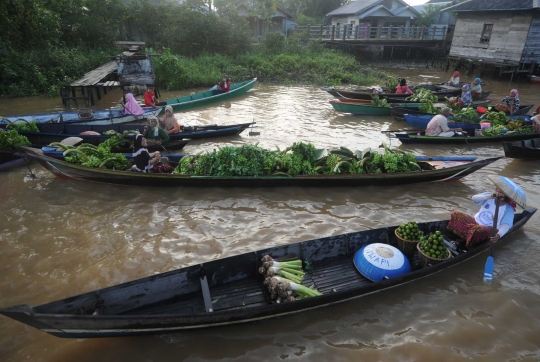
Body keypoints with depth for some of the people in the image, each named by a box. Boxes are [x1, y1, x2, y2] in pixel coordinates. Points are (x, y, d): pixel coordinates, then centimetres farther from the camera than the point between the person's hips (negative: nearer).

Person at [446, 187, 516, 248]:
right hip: (476, 221, 5)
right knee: (456, 214, -12)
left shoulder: (509, 209, -11)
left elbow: (506, 225, -24)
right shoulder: (488, 195, -2)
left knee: (477, 230, -41)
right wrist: (489, 196, -37)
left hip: (490, 228, -5)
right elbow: (474, 198, -19)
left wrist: (499, 235, -45)